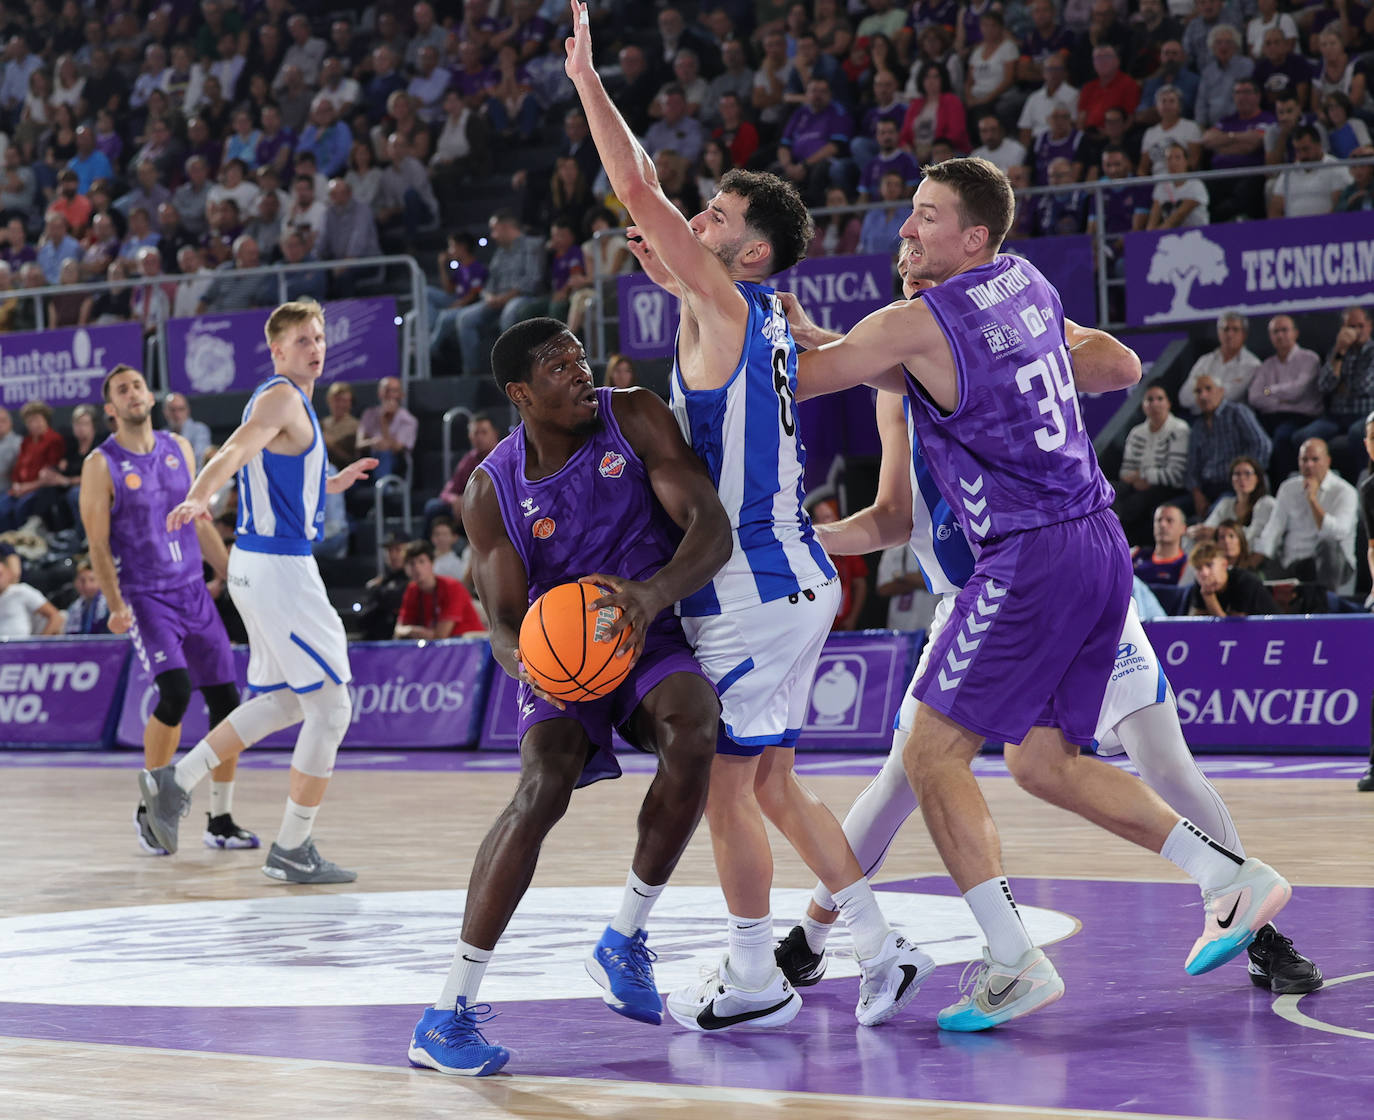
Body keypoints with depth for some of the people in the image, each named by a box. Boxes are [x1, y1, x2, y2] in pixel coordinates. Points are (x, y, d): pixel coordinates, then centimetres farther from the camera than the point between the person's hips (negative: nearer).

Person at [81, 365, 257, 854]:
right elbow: (98, 545, -8)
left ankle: (220, 821, 13)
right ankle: (148, 808, -6)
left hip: (194, 592, 6)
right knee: (175, 691, -24)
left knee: (227, 701, 1)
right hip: (145, 598, -6)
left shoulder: (179, 448, 10)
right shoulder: (102, 465, -6)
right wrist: (116, 606, -19)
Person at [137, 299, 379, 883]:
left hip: (268, 565, 10)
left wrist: (332, 484, 39)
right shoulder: (280, 397, -14)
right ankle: (291, 851, 1)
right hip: (276, 568, -10)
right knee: (331, 708, -5)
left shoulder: (291, 400, 16)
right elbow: (234, 453, -32)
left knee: (283, 702, 20)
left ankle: (174, 782, 21)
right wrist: (197, 499, -50)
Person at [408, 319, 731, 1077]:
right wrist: (525, 661, -36)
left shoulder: (635, 419, -10)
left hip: (654, 640, 0)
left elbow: (711, 528, -19)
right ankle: (448, 1013, -25)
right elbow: (503, 623, -9)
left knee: (692, 731, -34)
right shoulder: (494, 489, -6)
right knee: (544, 784, -27)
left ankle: (624, 941, -14)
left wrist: (653, 593, -41)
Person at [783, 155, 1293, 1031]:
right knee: (1043, 761, 17)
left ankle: (1016, 964, -8)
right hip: (1100, 541, 9)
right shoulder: (1027, 285, 13)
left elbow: (787, 376, -4)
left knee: (933, 754, -3)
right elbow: (1122, 367, 26)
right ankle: (1234, 881, 16)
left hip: (1032, 558, -8)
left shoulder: (914, 324, -11)